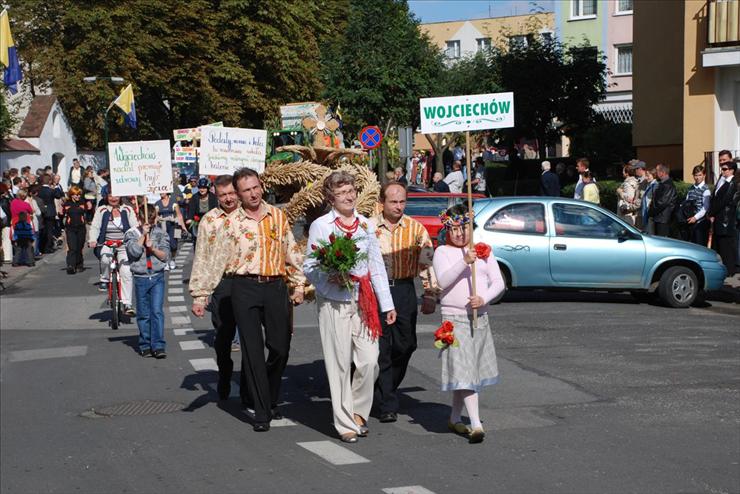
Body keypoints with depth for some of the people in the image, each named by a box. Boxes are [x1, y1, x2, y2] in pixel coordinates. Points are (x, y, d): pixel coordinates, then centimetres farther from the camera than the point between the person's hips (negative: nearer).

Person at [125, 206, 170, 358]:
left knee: (157, 311, -9)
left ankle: (158, 346, -9)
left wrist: (153, 248, -13)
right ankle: (145, 345, 15)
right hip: (140, 278, 0)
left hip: (157, 277, 0)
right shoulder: (131, 234, 1)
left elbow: (166, 256, 2)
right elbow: (134, 252, -14)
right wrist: (143, 235, -12)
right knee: (143, 314, 5)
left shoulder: (160, 233, 5)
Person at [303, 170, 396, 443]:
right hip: (333, 303, -3)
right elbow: (308, 267, 0)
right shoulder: (320, 226, -2)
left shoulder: (366, 224, 11)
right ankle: (345, 423, 9)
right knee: (340, 364, -1)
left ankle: (358, 410, 19)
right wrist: (330, 279, -19)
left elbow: (377, 265, 13)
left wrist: (387, 303, 11)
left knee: (369, 361, -3)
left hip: (363, 302, 4)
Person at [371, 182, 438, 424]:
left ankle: (386, 391, 31)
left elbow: (428, 263, 5)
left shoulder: (416, 228, 4)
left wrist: (430, 296, 1)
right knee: (380, 348, -3)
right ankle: (387, 405, 3)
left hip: (404, 290, 2)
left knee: (405, 344, 6)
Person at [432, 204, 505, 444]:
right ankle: (476, 424, -15)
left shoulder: (483, 251, 11)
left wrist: (484, 298, -13)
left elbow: (498, 282, 5)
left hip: (480, 316, 4)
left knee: (469, 369, 11)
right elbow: (443, 280, -16)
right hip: (454, 317, -4)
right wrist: (464, 262, -28)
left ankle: (455, 418, 25)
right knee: (463, 370, -11)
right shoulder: (442, 252, 0)